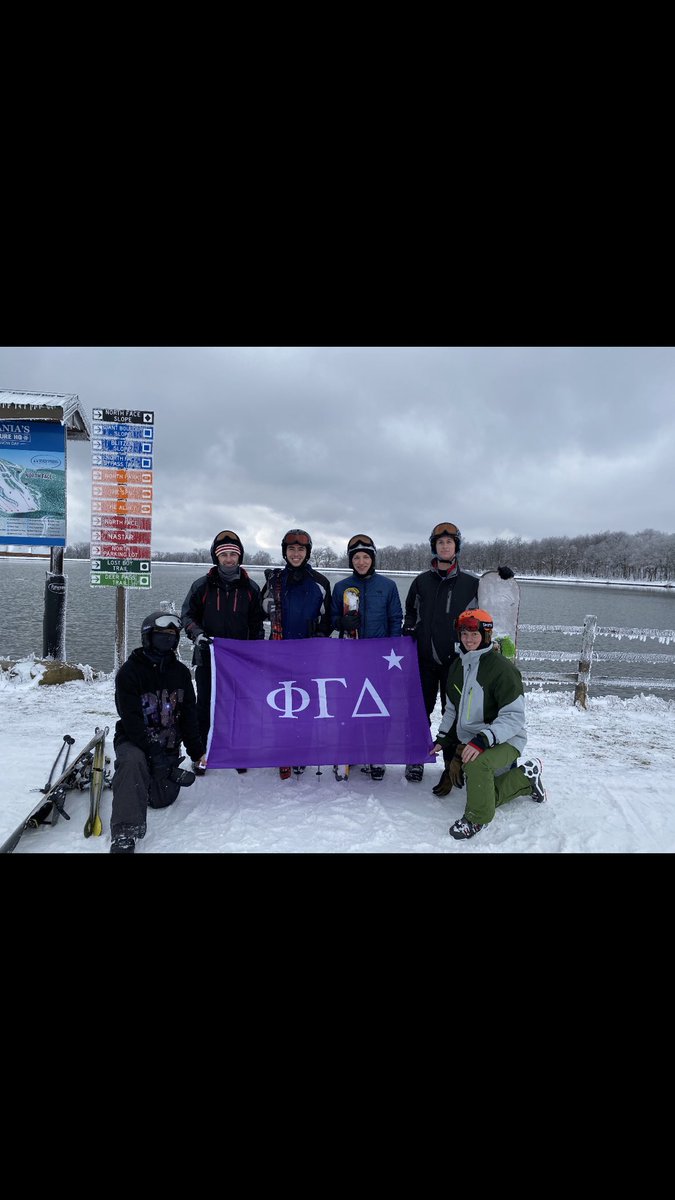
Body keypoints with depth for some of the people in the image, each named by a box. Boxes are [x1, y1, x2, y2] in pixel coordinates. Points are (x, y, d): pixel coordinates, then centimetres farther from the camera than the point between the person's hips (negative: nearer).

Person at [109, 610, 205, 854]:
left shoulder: (181, 672, 6)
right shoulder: (129, 672, -11)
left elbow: (189, 715, 9)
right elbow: (131, 720, -18)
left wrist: (197, 751, 5)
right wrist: (154, 754, -25)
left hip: (167, 745, 5)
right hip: (133, 740, -5)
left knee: (162, 799, -4)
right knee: (134, 761, -38)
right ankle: (124, 837, -40)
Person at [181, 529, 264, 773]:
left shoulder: (250, 588, 6)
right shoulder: (203, 585, 3)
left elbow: (256, 624, 10)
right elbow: (188, 614, 5)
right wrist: (197, 634, -14)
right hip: (208, 657, 0)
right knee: (205, 704, 6)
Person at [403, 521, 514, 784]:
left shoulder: (470, 581, 1)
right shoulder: (421, 581, 7)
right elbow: (411, 610, 22)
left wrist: (504, 581, -3)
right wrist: (409, 627, 4)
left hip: (455, 658, -1)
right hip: (424, 656, 2)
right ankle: (416, 757, 21)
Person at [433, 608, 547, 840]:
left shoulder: (501, 668, -19)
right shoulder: (458, 666, 5)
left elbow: (514, 717, -23)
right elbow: (453, 707, 18)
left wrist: (483, 740, -33)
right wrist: (442, 738, 12)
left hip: (504, 741, -8)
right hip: (468, 740, 8)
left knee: (477, 763, -37)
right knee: (483, 794, 13)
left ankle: (476, 818, -15)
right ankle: (526, 776, 31)